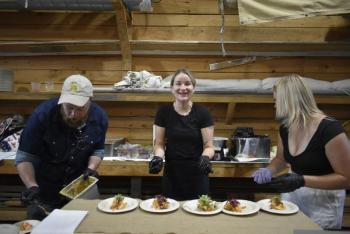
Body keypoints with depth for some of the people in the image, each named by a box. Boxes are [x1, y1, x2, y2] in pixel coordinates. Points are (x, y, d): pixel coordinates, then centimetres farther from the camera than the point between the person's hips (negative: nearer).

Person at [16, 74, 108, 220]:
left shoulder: (99, 118, -15)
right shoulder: (42, 115, -25)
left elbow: (98, 150, -1)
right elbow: (24, 157, -21)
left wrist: (91, 168, -19)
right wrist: (32, 186, -34)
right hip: (44, 190, -2)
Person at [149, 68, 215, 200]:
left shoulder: (202, 113, -6)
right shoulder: (164, 112, -2)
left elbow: (209, 146, -4)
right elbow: (159, 144, 3)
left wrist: (205, 157, -24)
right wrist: (158, 157, -16)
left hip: (196, 176, -1)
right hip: (171, 176, 1)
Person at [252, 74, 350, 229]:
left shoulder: (329, 129, -24)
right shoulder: (285, 127, -4)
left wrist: (302, 181, -29)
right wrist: (268, 171, -9)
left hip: (323, 200, -6)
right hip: (292, 193, 6)